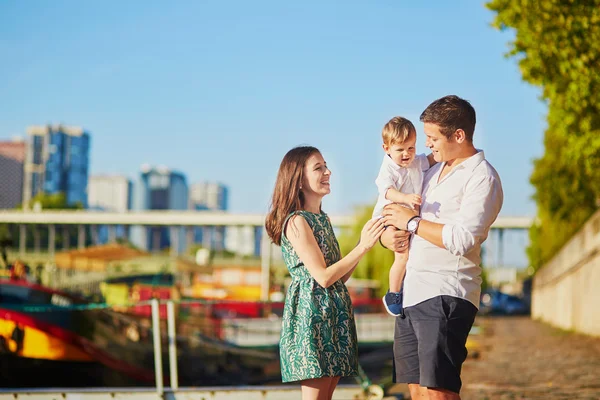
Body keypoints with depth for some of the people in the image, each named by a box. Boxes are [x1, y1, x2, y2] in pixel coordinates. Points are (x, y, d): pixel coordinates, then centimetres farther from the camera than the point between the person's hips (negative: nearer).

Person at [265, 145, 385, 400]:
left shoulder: (323, 219, 16)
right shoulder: (297, 221, -11)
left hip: (334, 315, 9)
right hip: (312, 313, -9)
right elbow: (323, 276, -16)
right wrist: (362, 247, -16)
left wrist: (364, 243, 4)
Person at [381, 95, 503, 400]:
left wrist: (411, 221, -10)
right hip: (412, 293, 8)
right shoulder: (435, 172, 19)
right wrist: (387, 235, 4)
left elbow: (462, 240, -19)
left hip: (445, 295, -8)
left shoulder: (482, 177, -7)